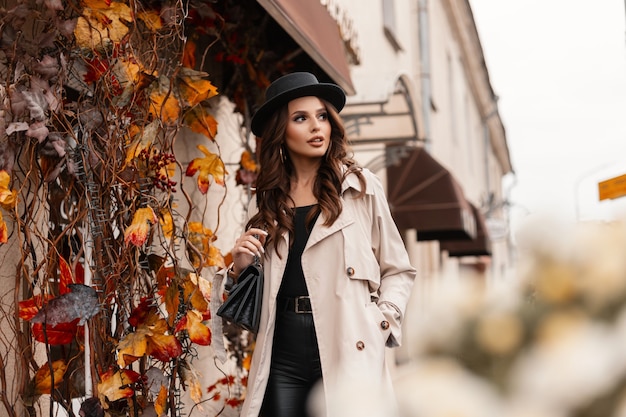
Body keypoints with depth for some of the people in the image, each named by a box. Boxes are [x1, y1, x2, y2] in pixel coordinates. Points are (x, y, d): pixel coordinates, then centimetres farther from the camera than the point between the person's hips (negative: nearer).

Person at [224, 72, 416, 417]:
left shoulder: (361, 188, 4)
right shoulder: (266, 202, 12)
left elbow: (397, 270, 8)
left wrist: (382, 320, -7)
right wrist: (240, 266, 0)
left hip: (346, 353, -2)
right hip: (282, 354, 3)